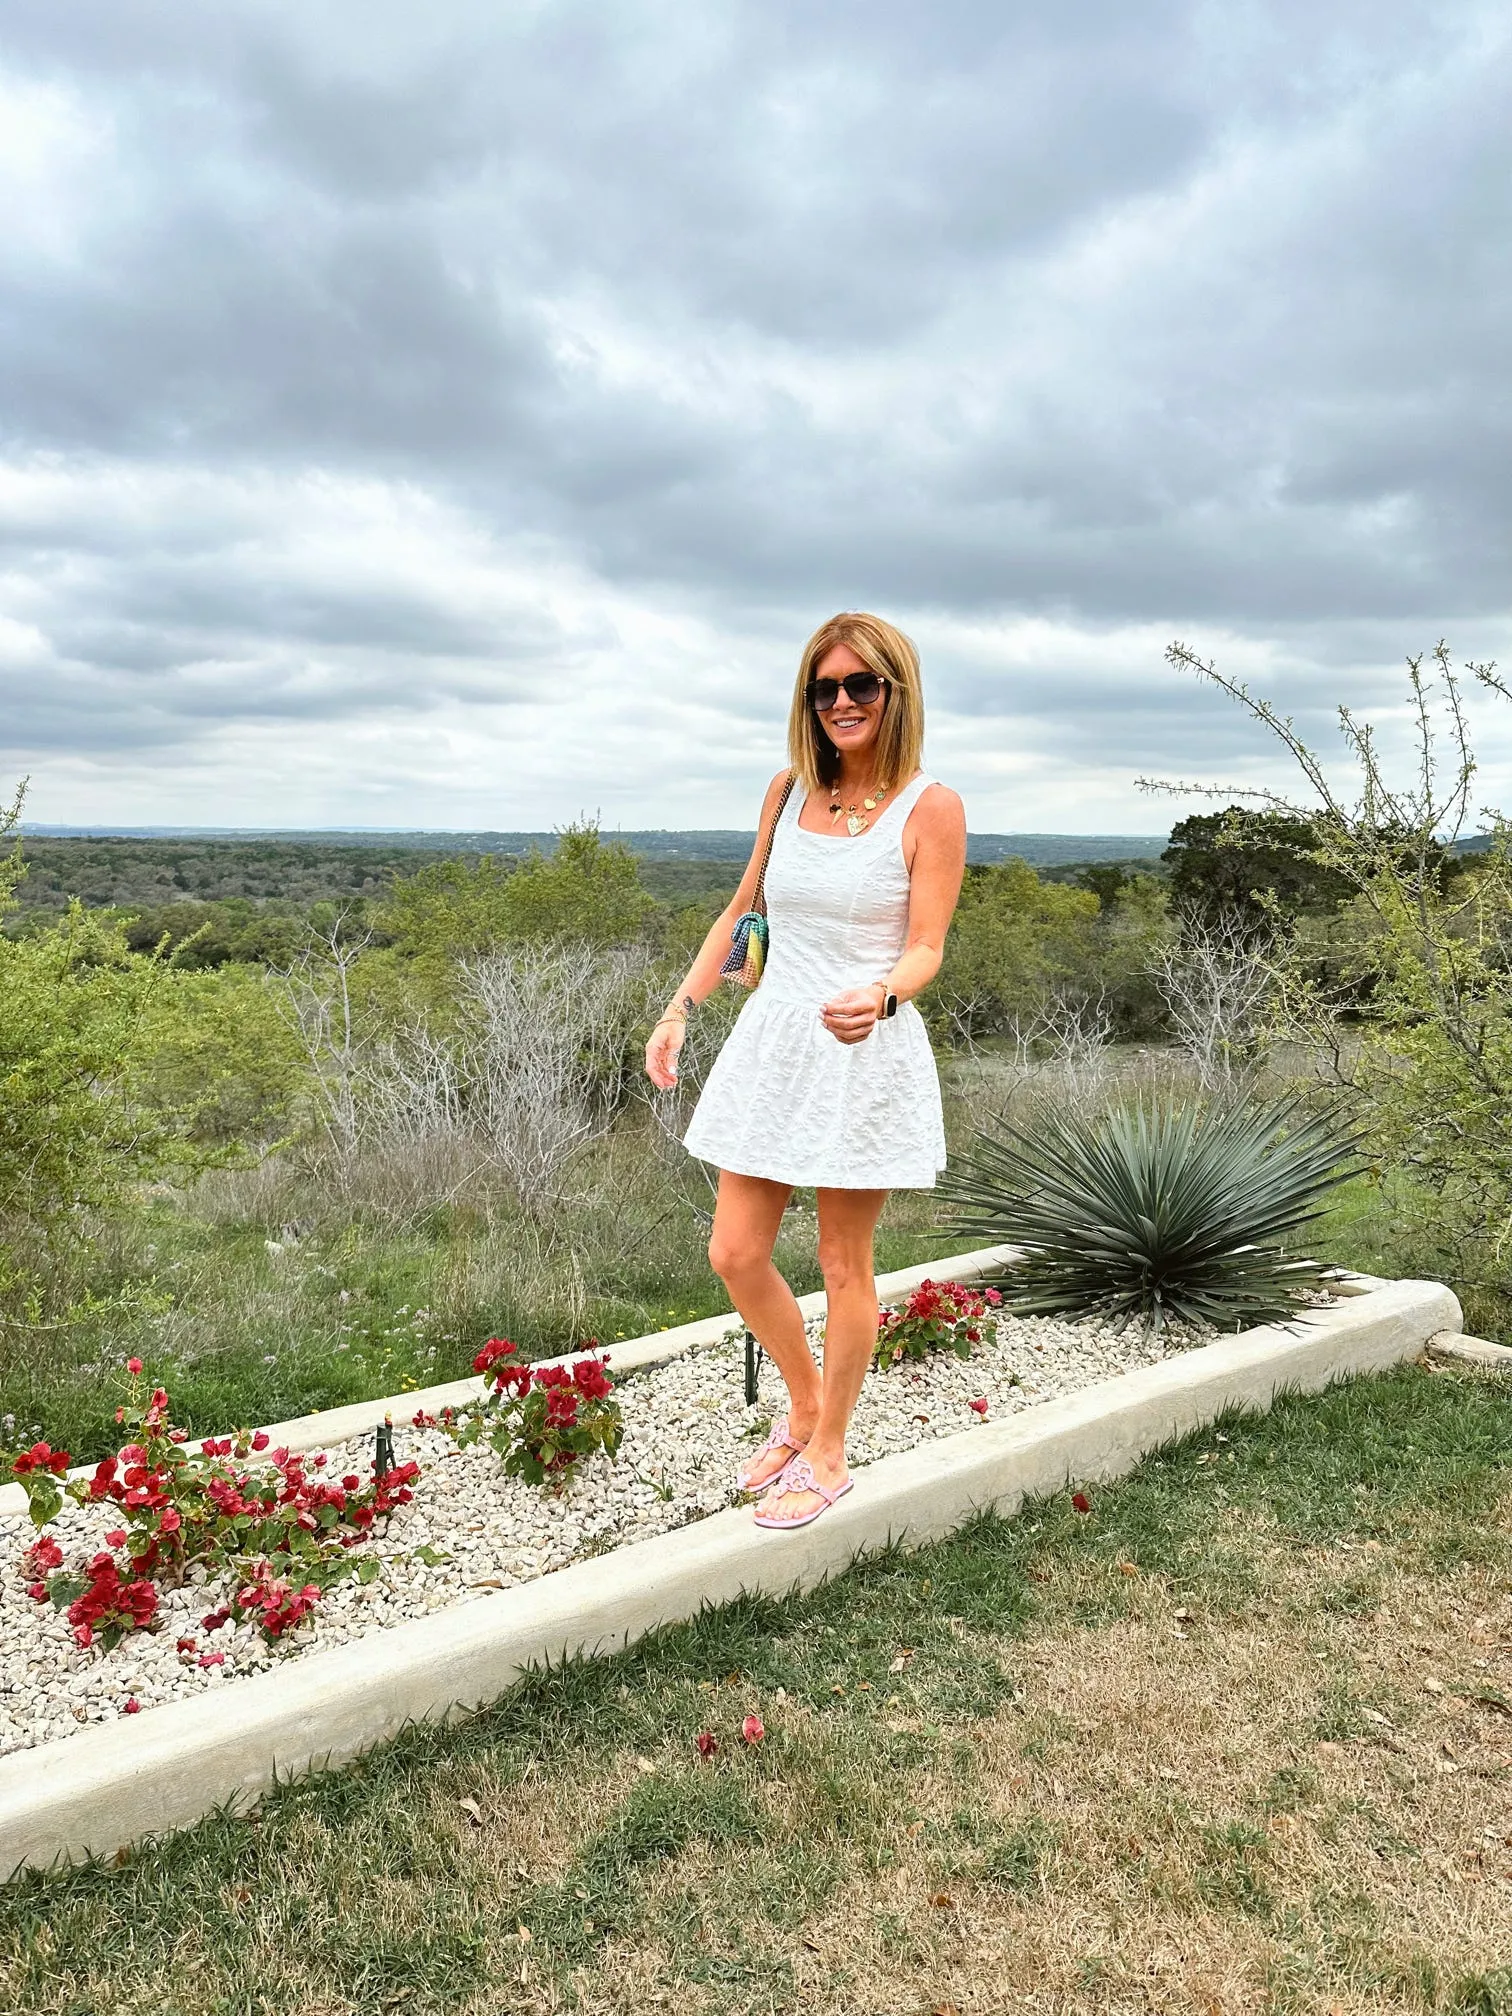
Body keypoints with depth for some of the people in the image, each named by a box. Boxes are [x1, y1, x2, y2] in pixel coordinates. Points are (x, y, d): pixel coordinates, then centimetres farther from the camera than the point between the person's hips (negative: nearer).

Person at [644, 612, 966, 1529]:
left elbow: (926, 948, -11)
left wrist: (881, 997, -33)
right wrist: (681, 1007, 10)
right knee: (736, 1255, 7)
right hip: (771, 1040, 5)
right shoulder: (790, 790, 7)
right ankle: (805, 1404, 34)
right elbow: (743, 910, 16)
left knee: (844, 1266, 7)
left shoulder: (930, 808, -7)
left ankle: (828, 1455, 27)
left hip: (866, 1053, -5)